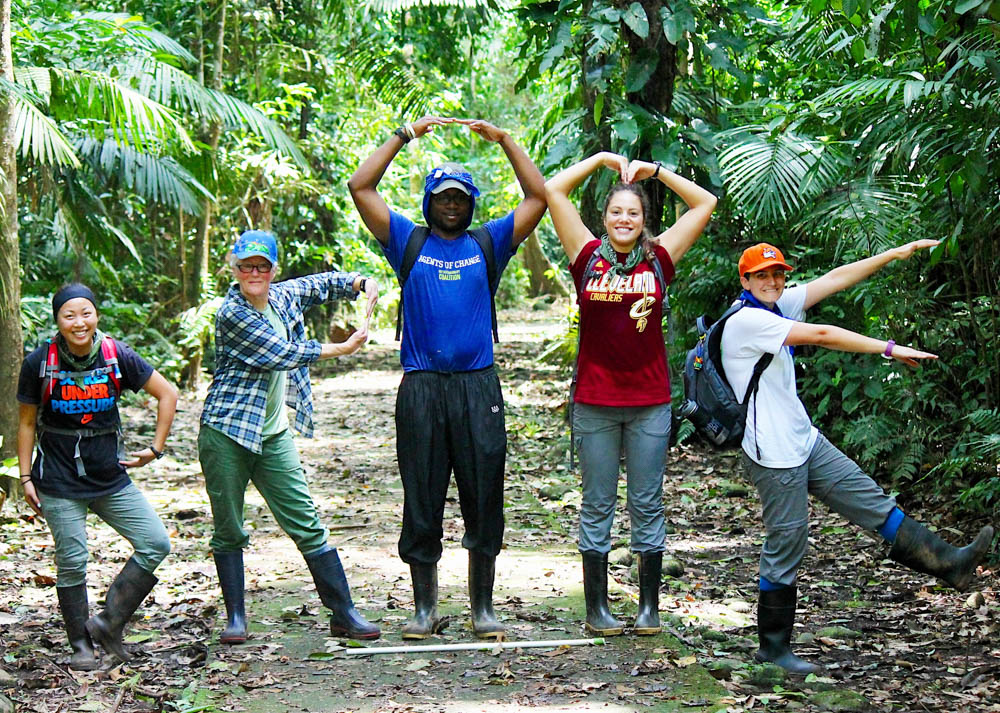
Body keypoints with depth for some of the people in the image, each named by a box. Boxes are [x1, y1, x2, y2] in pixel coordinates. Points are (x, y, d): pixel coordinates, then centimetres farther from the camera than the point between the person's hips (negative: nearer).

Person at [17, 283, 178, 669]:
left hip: (111, 478, 3)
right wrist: (26, 477, 0)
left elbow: (167, 394, 4)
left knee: (156, 543, -6)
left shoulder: (117, 356, -6)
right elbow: (27, 422, 2)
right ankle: (81, 645, 16)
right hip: (59, 483, -3)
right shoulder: (39, 363, -8)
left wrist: (156, 448, 2)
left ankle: (107, 622, 5)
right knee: (71, 563, -1)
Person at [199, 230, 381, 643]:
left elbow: (321, 285, 28)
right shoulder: (232, 314, -13)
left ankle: (343, 613, 4)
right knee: (228, 530, 3)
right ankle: (235, 616, 16)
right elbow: (283, 354, -16)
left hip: (273, 435, 5)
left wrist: (361, 284, 8)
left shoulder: (282, 298, 8)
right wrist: (343, 349, -11)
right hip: (227, 434, -5)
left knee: (307, 524, 2)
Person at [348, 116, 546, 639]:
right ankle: (424, 609, 11)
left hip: (478, 385, 1)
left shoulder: (488, 243, 13)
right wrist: (405, 135, 5)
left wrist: (502, 139, 5)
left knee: (484, 502, 2)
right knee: (421, 502, 3)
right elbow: (360, 187, 4)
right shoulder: (408, 242, 11)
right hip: (421, 387, -1)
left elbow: (538, 196, 9)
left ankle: (483, 607, 12)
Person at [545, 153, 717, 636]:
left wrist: (655, 171, 6)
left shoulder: (659, 259, 4)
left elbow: (705, 203, 7)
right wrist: (600, 160, 6)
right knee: (597, 506, 5)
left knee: (647, 506, 6)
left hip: (649, 402, 1)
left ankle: (649, 606, 14)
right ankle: (596, 608, 11)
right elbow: (552, 192, 3)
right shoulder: (588, 256, 3)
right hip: (594, 402, -1)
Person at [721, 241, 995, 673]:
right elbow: (821, 335, -21)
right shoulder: (746, 320, -18)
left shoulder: (778, 308, 9)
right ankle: (773, 646, 9)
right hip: (774, 455, -9)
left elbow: (836, 279, 8)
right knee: (786, 544, -2)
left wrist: (895, 254, 3)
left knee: (872, 502, 7)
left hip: (805, 441, 9)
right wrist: (889, 349, -20)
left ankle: (945, 562, 8)